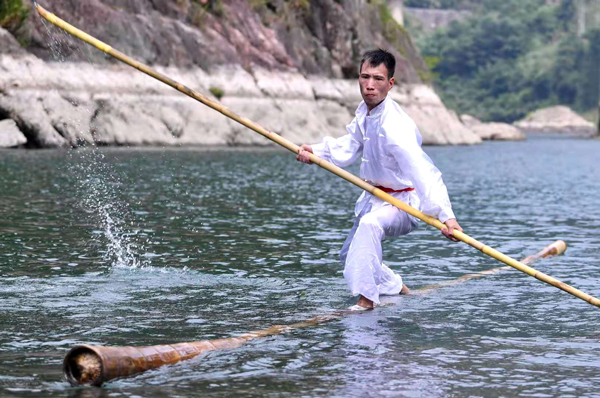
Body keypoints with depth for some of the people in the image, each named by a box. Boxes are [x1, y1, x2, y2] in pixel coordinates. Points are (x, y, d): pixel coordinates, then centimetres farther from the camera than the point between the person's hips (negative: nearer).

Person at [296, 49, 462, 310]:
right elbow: (349, 148, 10)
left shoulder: (394, 126, -33)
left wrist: (445, 215, -53)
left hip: (401, 202, -9)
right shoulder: (364, 112, -5)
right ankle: (396, 288, 47)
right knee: (350, 256, 23)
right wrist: (317, 152, -8)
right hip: (373, 197, 9)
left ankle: (366, 298, -36)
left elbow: (423, 171, -43)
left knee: (369, 224, -41)